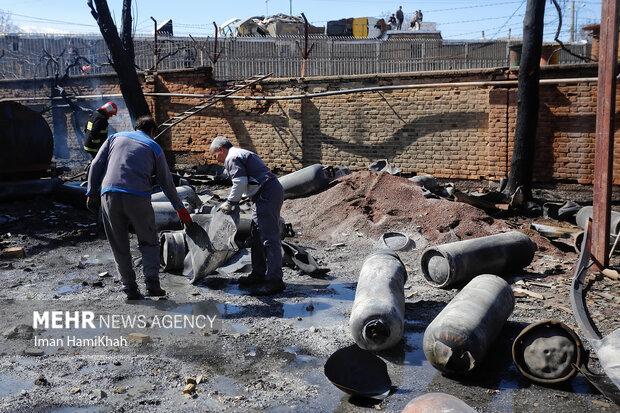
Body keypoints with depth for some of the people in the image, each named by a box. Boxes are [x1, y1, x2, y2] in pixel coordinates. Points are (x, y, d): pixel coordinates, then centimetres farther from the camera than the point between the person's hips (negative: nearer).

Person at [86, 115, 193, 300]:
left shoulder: (115, 137, 21)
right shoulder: (154, 147, 15)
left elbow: (96, 165, 12)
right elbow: (166, 181, 18)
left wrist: (91, 193, 14)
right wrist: (180, 208, 26)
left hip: (109, 195, 2)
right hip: (138, 197, -2)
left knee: (119, 246, 11)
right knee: (149, 243, 13)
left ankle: (130, 287, 13)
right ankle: (152, 283, 1)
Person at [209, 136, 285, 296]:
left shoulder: (232, 158, -5)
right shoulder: (242, 154, 27)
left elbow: (240, 182, -17)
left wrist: (230, 203, -6)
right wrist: (232, 202, 21)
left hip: (267, 195, -11)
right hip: (272, 192, 11)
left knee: (269, 237, -11)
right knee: (257, 235, 16)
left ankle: (275, 280, -11)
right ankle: (258, 275, 23)